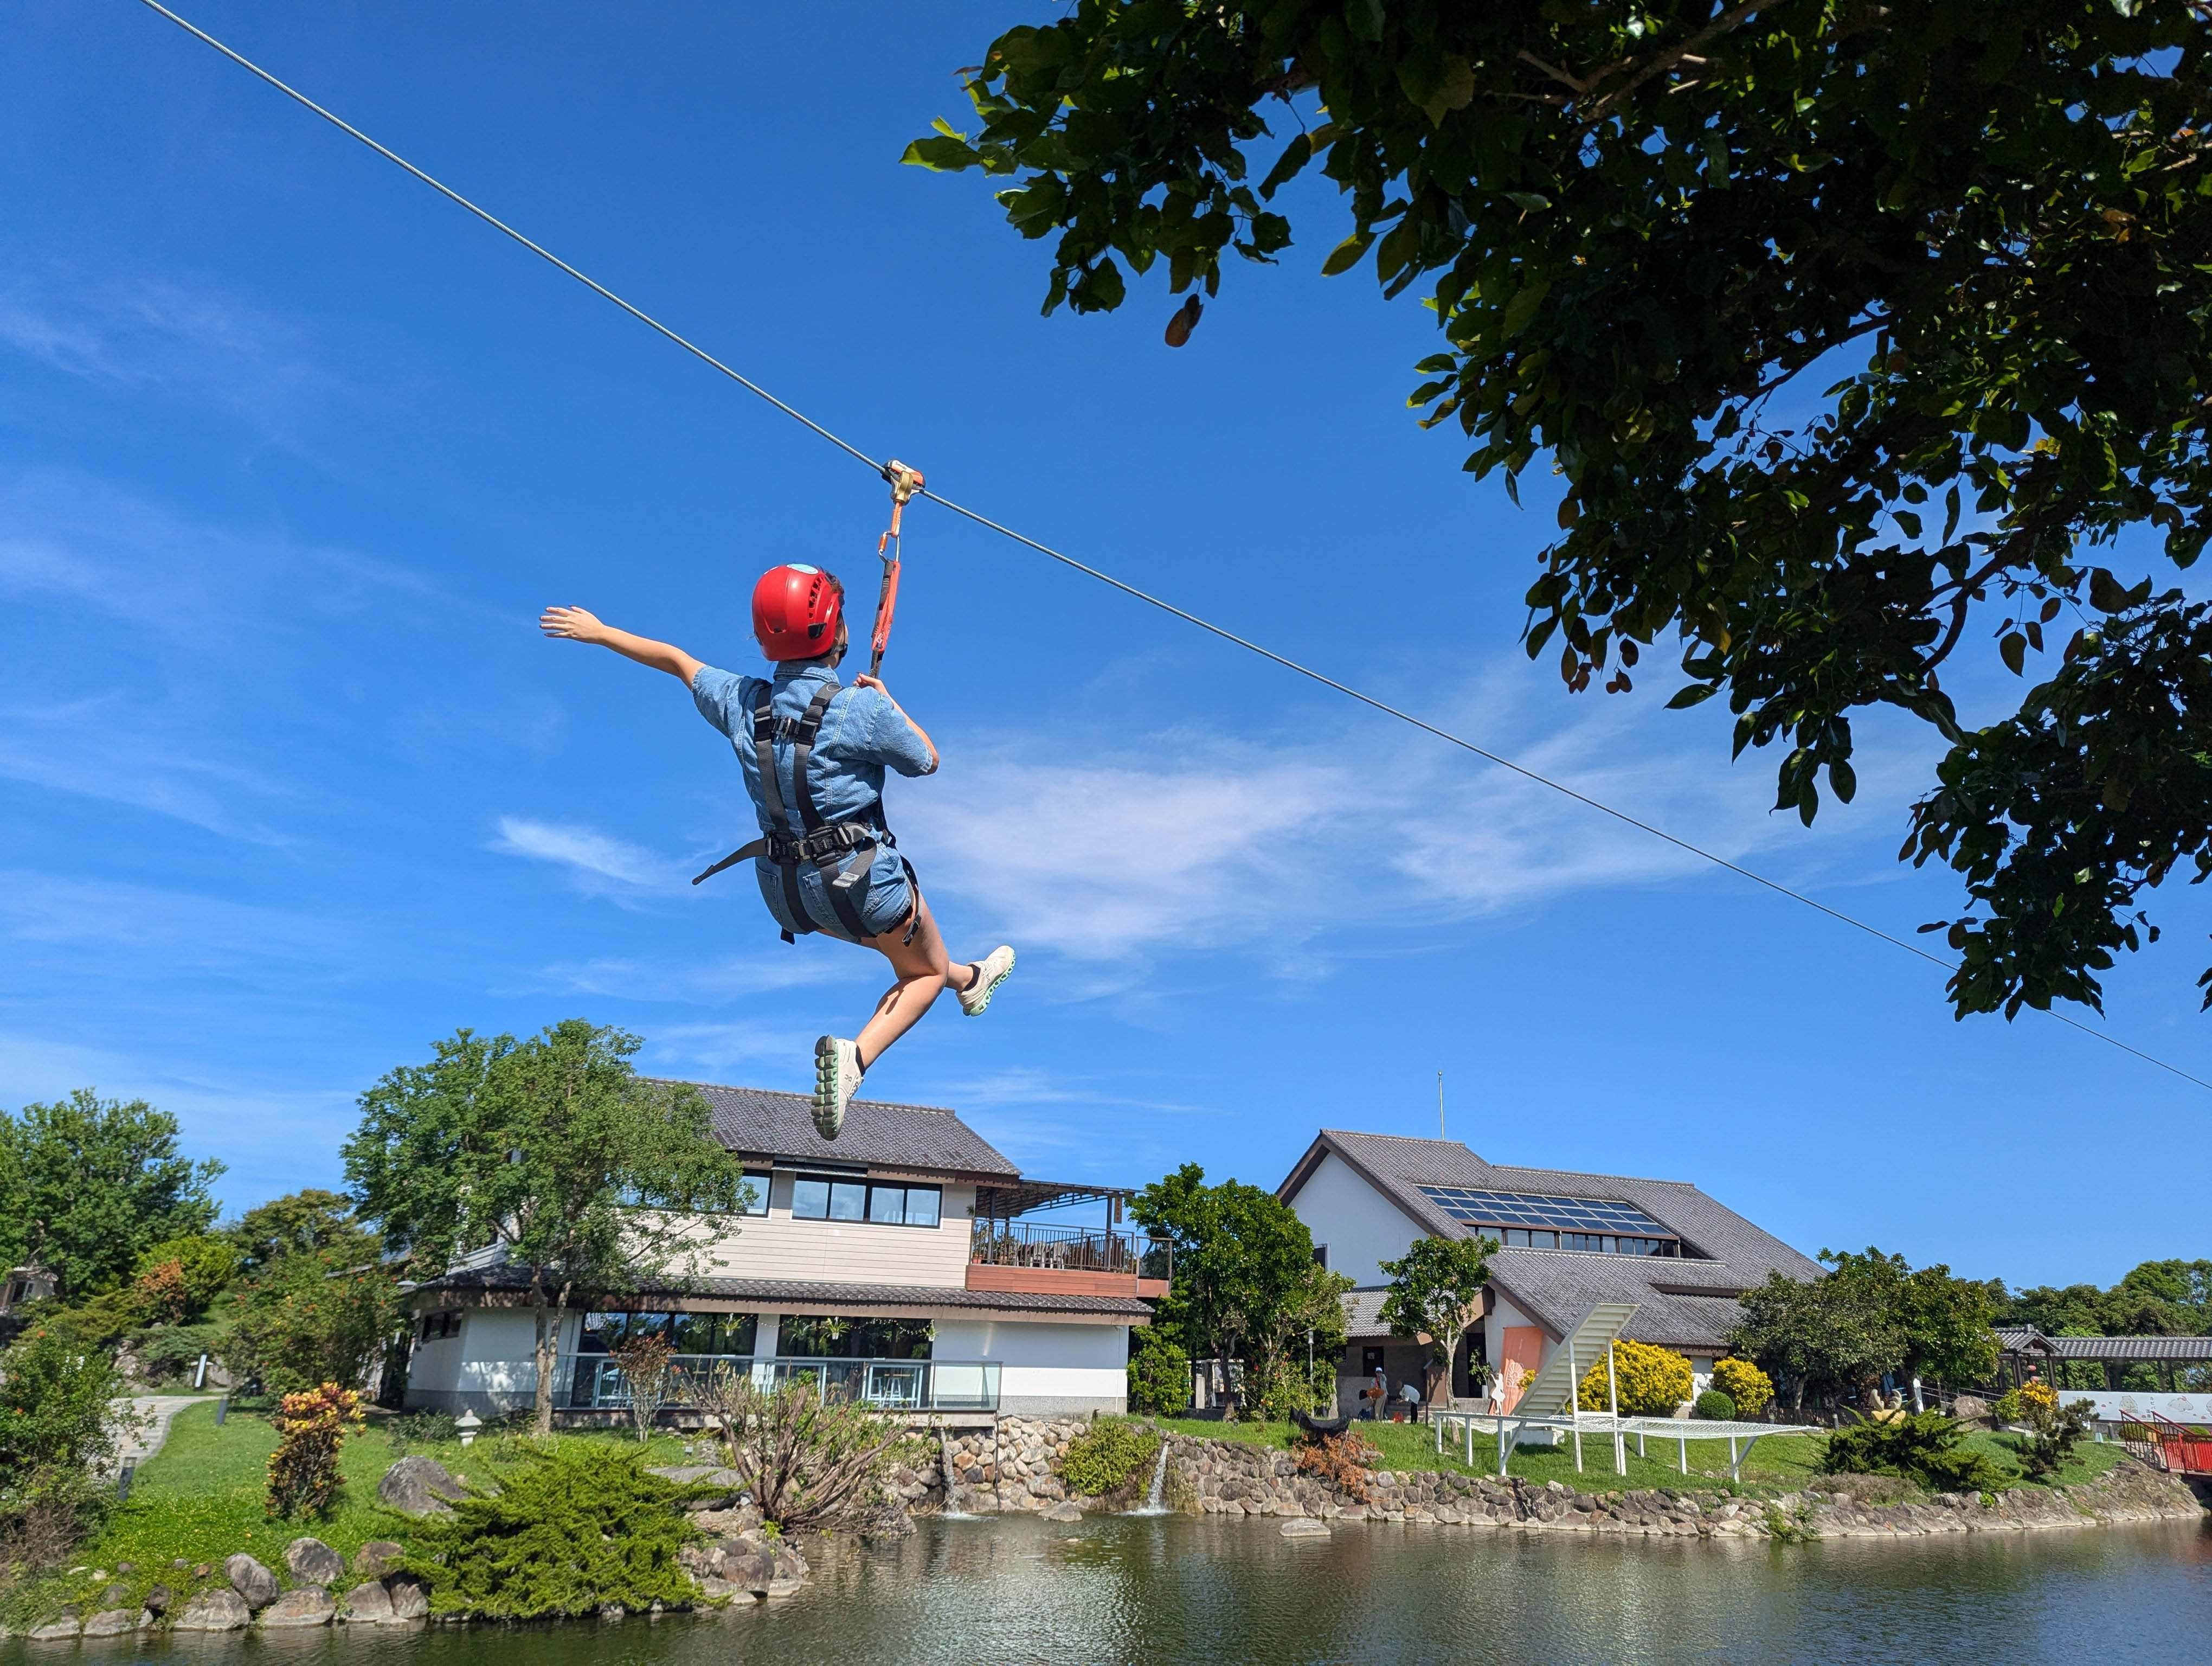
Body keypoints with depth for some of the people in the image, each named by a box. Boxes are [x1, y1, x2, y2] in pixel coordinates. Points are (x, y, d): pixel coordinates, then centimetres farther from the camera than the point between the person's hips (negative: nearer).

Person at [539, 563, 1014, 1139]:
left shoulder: (744, 702, -3)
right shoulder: (862, 709, -20)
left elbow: (678, 661, 15)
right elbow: (927, 761, -2)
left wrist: (596, 631, 30)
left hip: (786, 892, 7)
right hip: (861, 881, -6)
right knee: (925, 973, 16)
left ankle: (967, 980, 55)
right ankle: (855, 1057, -7)